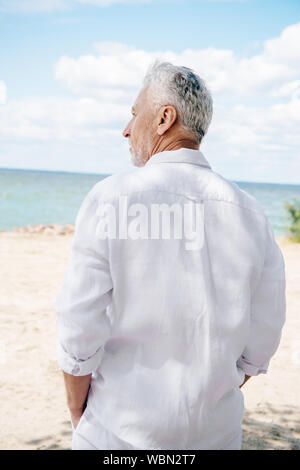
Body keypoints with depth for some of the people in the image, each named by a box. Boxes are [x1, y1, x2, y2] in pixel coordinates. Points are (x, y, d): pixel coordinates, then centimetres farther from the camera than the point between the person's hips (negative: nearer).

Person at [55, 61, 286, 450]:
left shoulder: (110, 199, -14)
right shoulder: (252, 213, -3)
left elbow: (79, 334, -15)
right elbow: (262, 340, 1)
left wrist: (78, 416, 1)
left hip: (121, 432, -3)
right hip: (216, 431, 3)